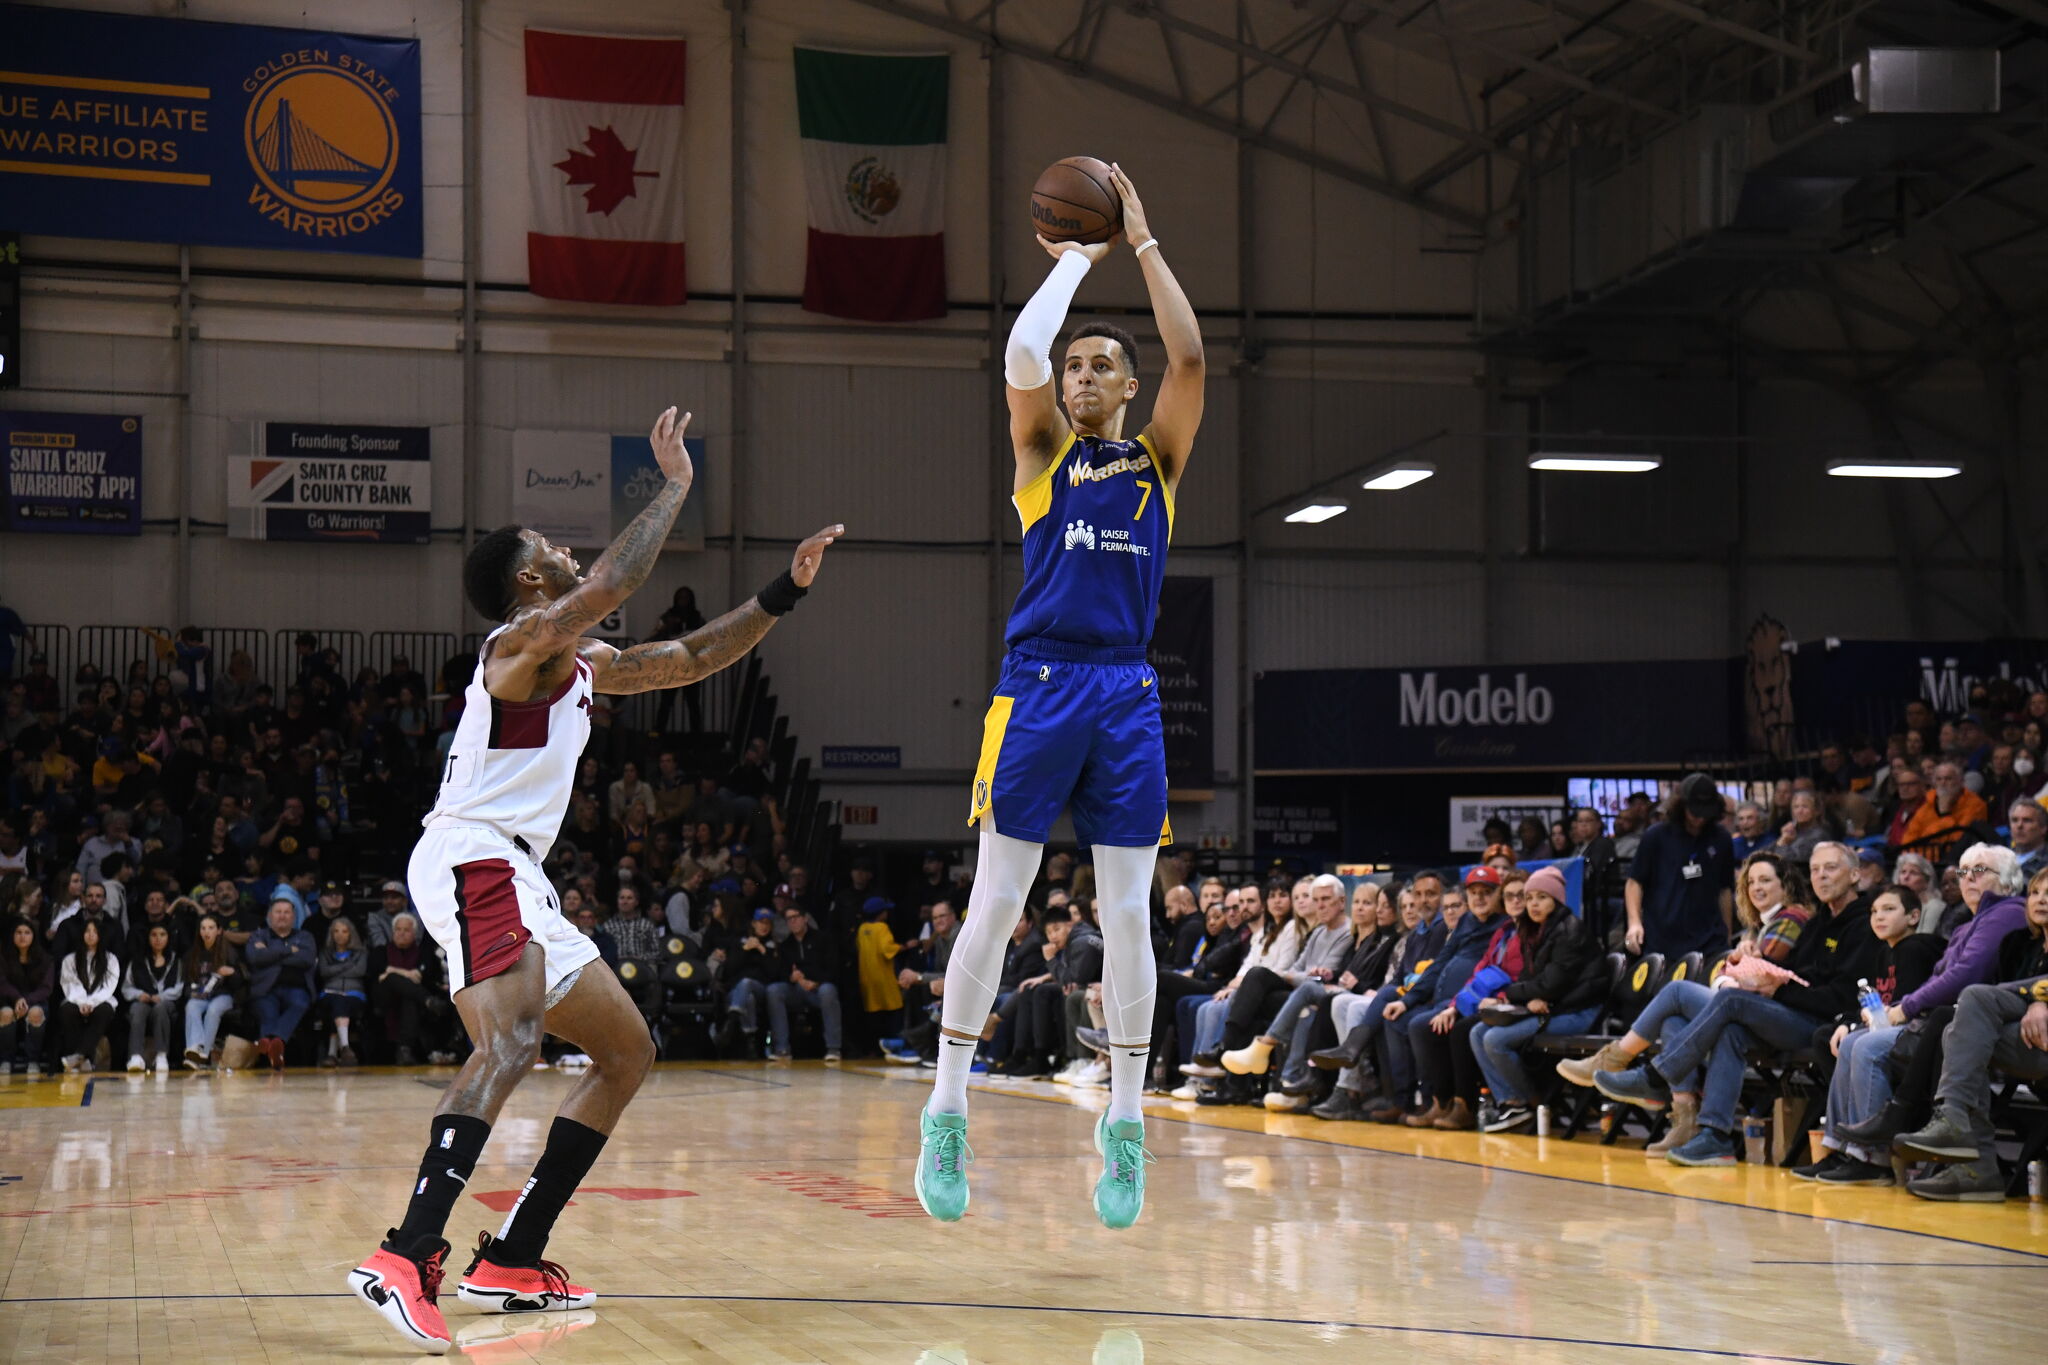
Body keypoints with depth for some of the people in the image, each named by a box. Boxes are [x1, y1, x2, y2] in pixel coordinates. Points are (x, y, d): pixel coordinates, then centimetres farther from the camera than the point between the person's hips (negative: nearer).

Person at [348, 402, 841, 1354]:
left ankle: (510, 1263, 9)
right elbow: (611, 585, -25)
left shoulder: (581, 662, 22)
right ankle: (405, 1259, -47)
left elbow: (687, 660, 29)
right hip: (472, 861, -11)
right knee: (512, 1040, -32)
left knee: (628, 1050, 14)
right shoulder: (522, 640, -7)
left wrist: (786, 590, 23)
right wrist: (674, 487, -15)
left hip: (514, 879, 11)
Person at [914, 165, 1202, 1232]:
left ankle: (1125, 1124, 9)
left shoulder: (1157, 457, 13)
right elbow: (1020, 354, -8)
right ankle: (946, 1116, 3)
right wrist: (1078, 255, 1)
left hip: (1127, 694, 2)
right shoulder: (1044, 452, 10)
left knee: (1127, 916, 2)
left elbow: (1188, 357, -2)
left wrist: (1142, 241, 1)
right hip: (1039, 683, -2)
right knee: (995, 904, -3)